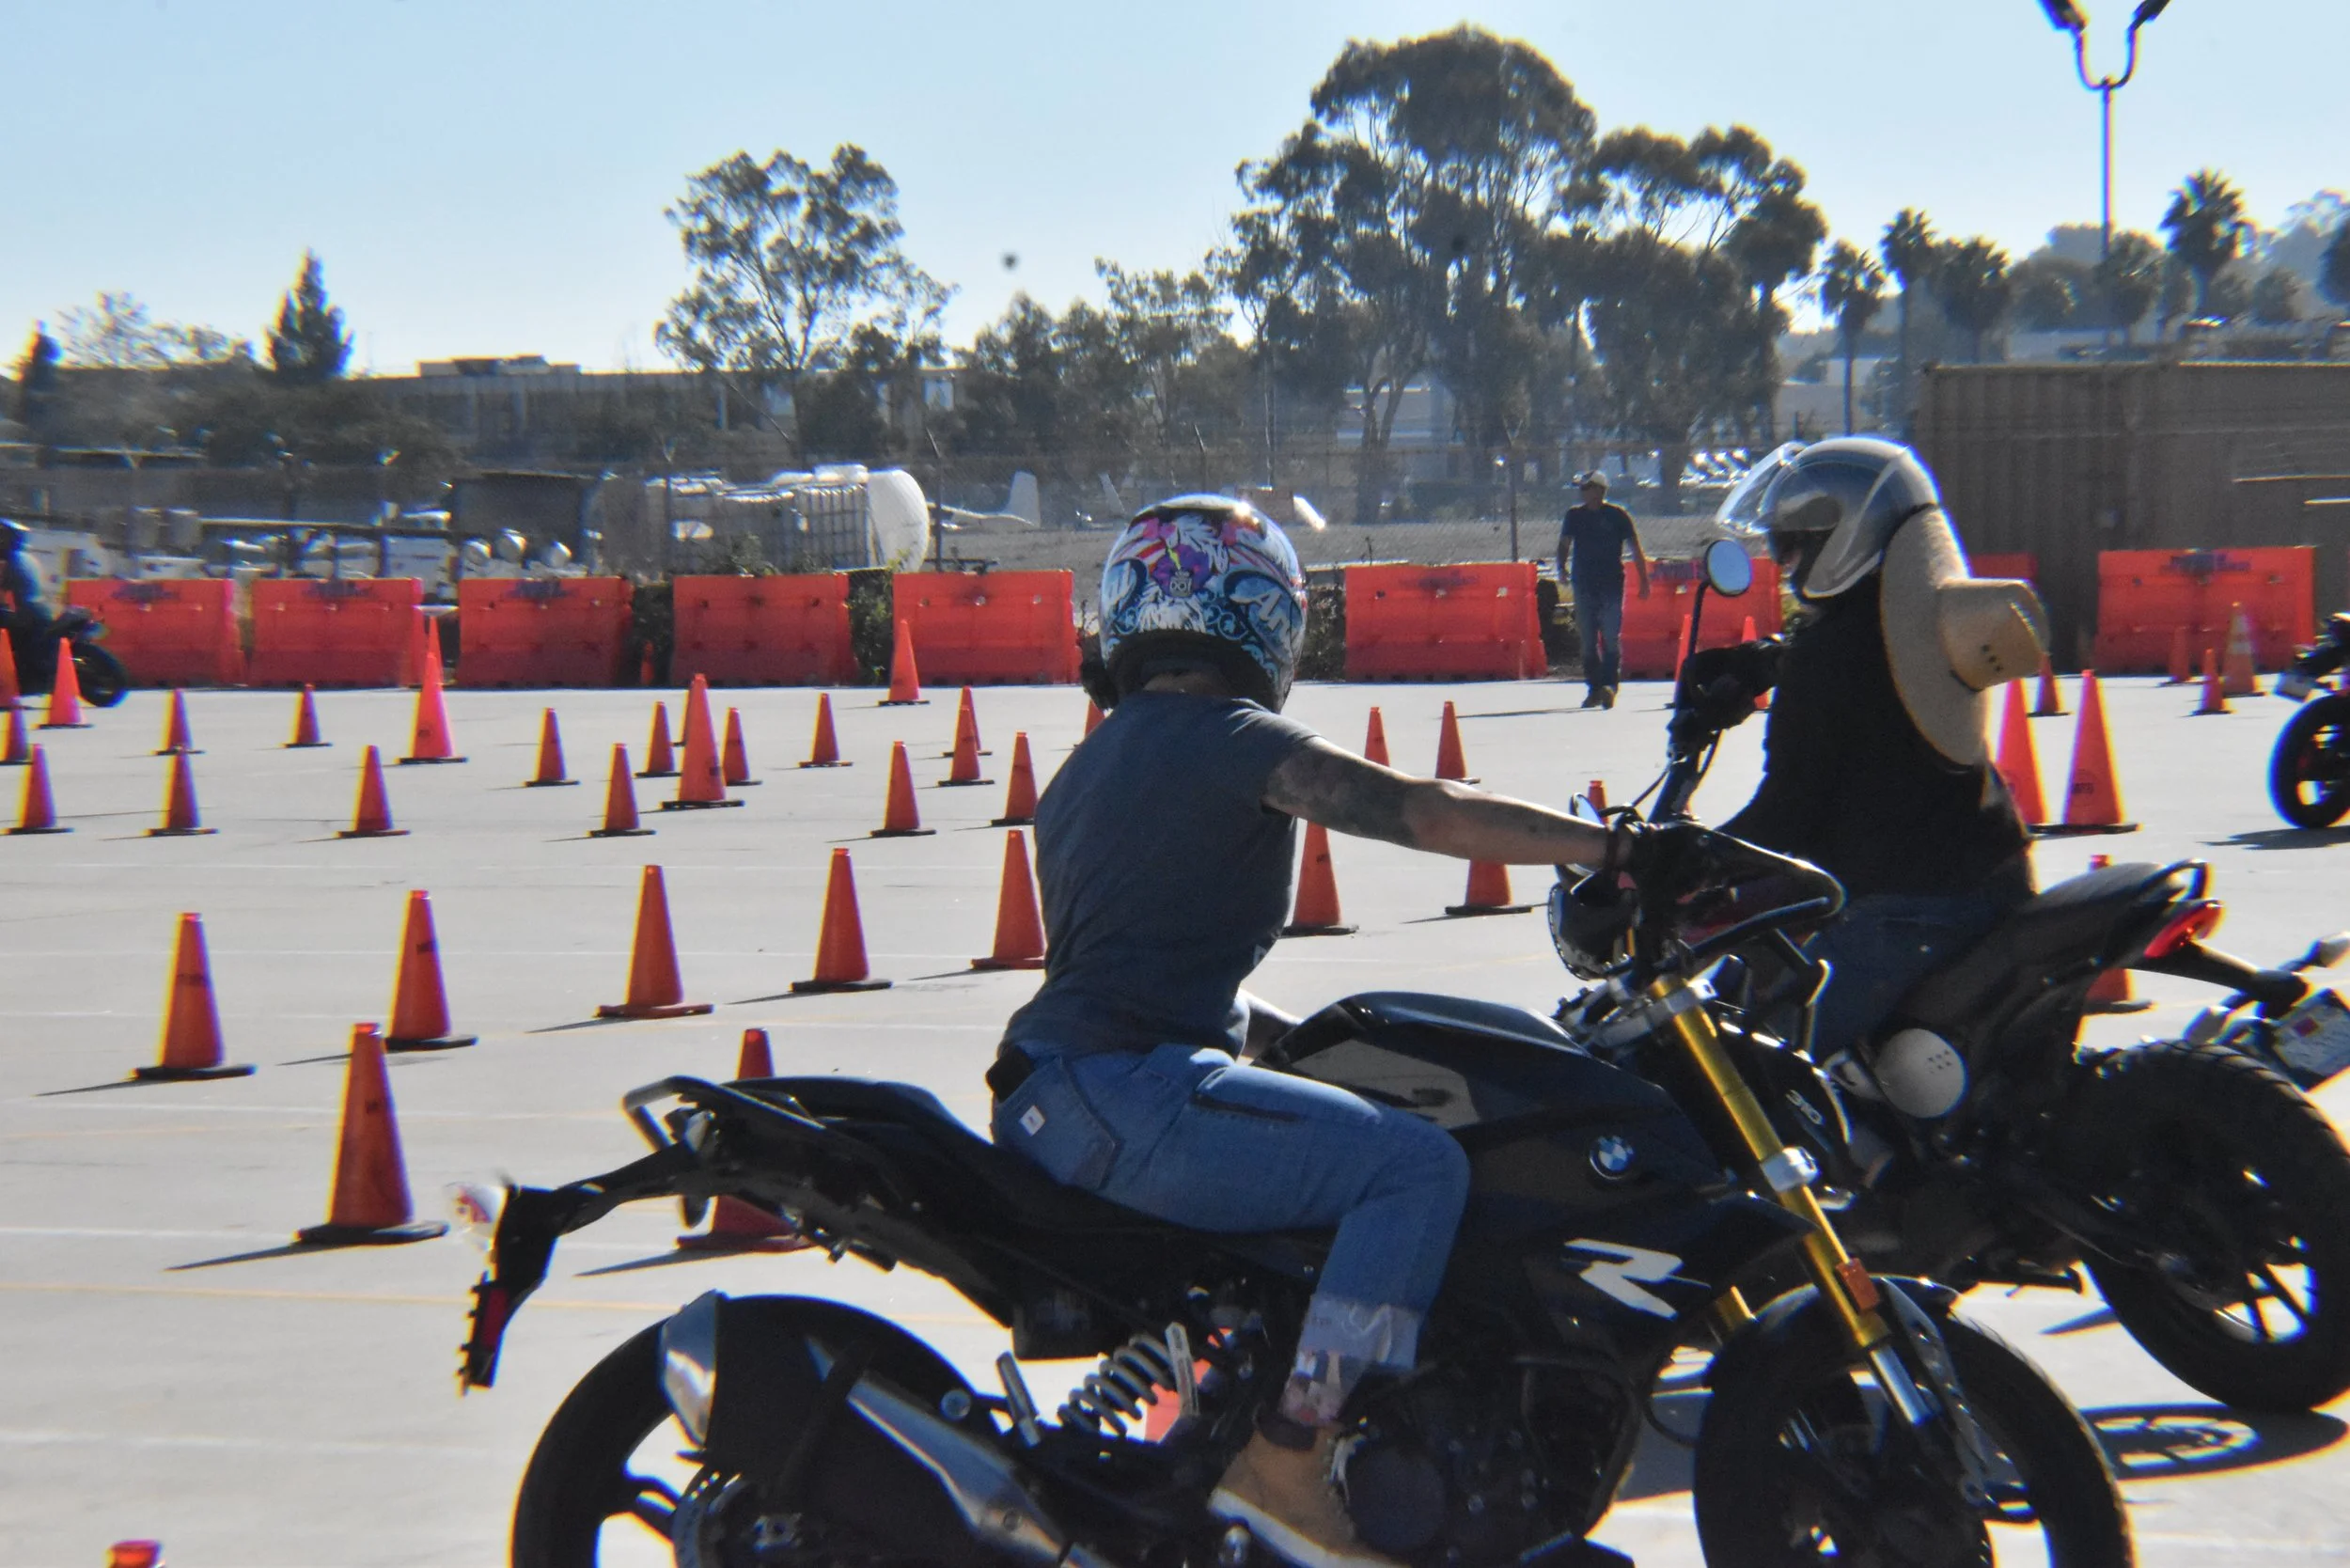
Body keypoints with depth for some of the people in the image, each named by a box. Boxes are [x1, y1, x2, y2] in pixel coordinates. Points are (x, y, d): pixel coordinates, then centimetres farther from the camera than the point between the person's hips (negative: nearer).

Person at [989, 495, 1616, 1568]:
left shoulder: (1085, 771, 22)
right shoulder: (1225, 735, -6)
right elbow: (1420, 812, -17)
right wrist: (1618, 850, -17)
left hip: (1050, 1102, 10)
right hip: (1125, 1093, -10)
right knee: (1417, 1166, -15)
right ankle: (1287, 1459, -19)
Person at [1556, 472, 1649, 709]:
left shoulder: (1617, 515, 1)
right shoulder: (1574, 515, 10)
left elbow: (1635, 549, 3)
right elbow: (1564, 544, 13)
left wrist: (1644, 581, -2)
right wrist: (1562, 568, -6)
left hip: (1612, 585, -3)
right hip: (1584, 585, 3)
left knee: (1612, 639, -10)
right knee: (1588, 641, 4)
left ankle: (1608, 686, -12)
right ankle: (1594, 688, 11)